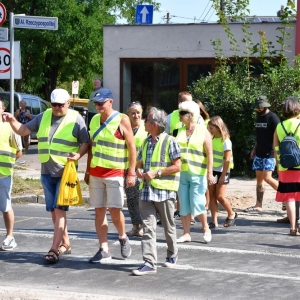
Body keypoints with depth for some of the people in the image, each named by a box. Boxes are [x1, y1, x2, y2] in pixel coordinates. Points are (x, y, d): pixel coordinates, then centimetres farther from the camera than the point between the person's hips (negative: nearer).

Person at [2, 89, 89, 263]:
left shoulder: (76, 119, -5)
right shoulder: (44, 117, 9)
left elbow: (86, 142, -3)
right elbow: (24, 130, 12)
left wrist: (79, 155, -22)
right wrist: (12, 121, -6)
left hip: (66, 172, -6)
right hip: (47, 172, 6)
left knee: (60, 209, -10)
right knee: (53, 210, 11)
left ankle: (55, 249, -10)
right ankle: (65, 243, 24)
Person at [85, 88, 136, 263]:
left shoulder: (122, 120, -6)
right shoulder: (94, 120, 11)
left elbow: (132, 147, -7)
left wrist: (131, 173, -12)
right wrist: (88, 170, 16)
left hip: (115, 172, -5)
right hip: (96, 173, 5)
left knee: (114, 209, -9)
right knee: (99, 210, 3)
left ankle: (123, 238, 18)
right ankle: (104, 250, 7)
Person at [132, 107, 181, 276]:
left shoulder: (170, 141, -7)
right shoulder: (146, 142, 14)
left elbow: (177, 166, -10)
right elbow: (140, 162, 24)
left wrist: (157, 172, -16)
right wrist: (139, 170, 0)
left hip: (164, 191, -5)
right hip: (147, 190, 5)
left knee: (169, 226, 11)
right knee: (148, 227, -4)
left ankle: (172, 254, 32)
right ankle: (149, 263, -7)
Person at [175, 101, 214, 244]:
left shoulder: (203, 132, -2)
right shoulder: (180, 132, 11)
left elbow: (209, 154, -7)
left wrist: (209, 173, -14)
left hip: (197, 174, -5)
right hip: (182, 173, 5)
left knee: (197, 204, -6)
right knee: (184, 205, 4)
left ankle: (206, 228, 16)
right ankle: (186, 233, 11)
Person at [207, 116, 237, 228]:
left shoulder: (225, 141, -13)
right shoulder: (212, 139, 7)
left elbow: (227, 160, -16)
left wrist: (223, 176, -18)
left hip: (222, 172, -7)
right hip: (212, 171, 7)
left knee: (220, 196, -7)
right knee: (211, 196, 2)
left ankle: (231, 214, 16)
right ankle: (214, 221, 5)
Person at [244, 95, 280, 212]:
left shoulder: (273, 118, -11)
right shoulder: (258, 116, 13)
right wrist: (255, 148, 19)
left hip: (270, 154, -8)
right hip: (259, 154, 8)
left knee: (267, 178, -15)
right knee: (259, 179, 7)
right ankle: (258, 205, 11)